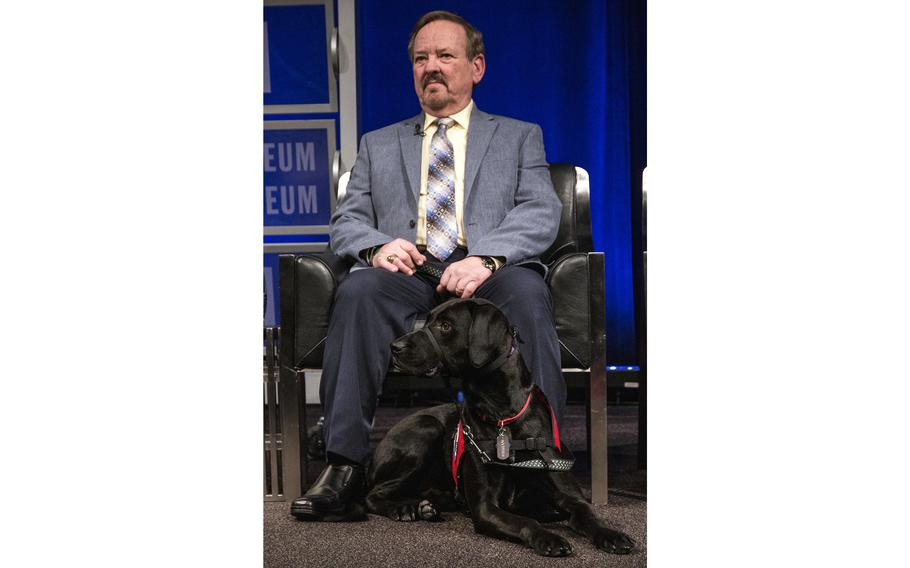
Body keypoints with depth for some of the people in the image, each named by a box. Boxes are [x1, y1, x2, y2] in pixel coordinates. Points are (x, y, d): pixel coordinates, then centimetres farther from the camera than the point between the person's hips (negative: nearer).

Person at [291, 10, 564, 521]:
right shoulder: (378, 145, 28)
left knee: (526, 291, -37)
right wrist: (377, 246, -9)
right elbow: (347, 222, 18)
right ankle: (344, 469, -34)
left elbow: (541, 213, 5)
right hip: (408, 275, 2)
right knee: (358, 290, -33)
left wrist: (486, 257, -17)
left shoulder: (520, 137, 22)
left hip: (488, 275, -1)